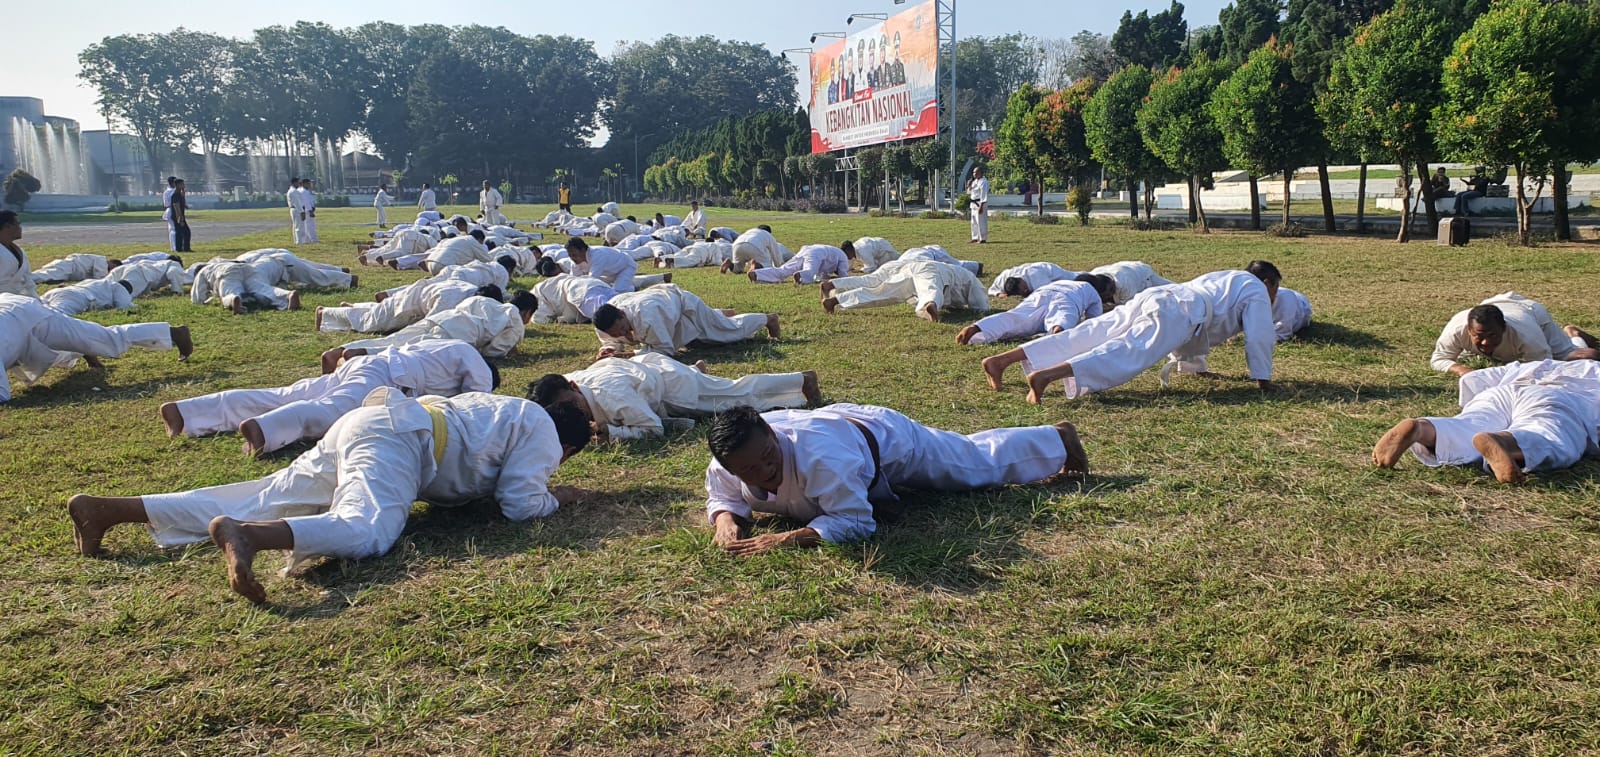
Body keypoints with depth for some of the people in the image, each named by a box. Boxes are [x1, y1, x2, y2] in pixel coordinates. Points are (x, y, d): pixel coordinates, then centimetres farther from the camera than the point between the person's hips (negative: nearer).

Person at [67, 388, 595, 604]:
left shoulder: (511, 411, 30)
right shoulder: (544, 434, 3)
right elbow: (519, 504, -5)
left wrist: (533, 486, 39)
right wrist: (554, 498, 14)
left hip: (364, 422, 9)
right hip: (394, 440, -9)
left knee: (256, 501, 6)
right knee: (368, 532, -33)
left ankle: (105, 508, 3)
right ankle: (243, 535, -54)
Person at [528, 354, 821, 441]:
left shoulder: (608, 393, -42)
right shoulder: (564, 385, -23)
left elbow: (654, 428, -35)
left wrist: (611, 432, -44)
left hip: (669, 379, -5)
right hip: (643, 366, 6)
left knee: (740, 392, 12)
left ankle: (803, 379, 28)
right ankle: (697, 370, 67)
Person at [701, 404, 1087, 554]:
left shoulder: (817, 456, -48)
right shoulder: (726, 464, -29)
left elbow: (855, 521, -44)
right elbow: (722, 497, -9)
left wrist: (788, 538, -52)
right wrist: (726, 520, -32)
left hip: (884, 439, -4)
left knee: (981, 460, 17)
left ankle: (1058, 437, 42)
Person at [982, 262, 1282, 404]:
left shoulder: (1224, 279, 43)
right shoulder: (1257, 291, 18)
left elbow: (1193, 329, 45)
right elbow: (1259, 337, 7)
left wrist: (1195, 366, 49)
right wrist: (1263, 378, 17)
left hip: (1151, 298, 8)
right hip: (1175, 314, -8)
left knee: (1082, 339, -3)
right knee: (1126, 355, -27)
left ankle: (999, 360, -16)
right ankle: (1044, 376, -52)